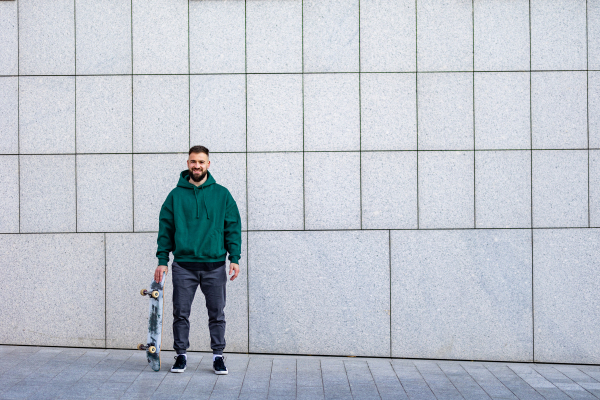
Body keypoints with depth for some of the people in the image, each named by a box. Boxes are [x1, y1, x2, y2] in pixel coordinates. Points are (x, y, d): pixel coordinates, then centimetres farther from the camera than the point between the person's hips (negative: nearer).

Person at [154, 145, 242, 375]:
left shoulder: (222, 194, 6)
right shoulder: (176, 195, 6)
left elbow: (233, 227, 6)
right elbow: (165, 229, 7)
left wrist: (234, 258, -3)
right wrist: (162, 260, 1)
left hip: (214, 265, 0)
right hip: (183, 265, 0)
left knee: (217, 313, 5)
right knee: (181, 313, 4)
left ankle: (218, 356, 16)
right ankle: (181, 355, 17)